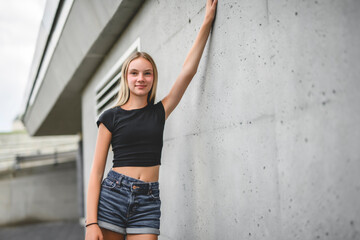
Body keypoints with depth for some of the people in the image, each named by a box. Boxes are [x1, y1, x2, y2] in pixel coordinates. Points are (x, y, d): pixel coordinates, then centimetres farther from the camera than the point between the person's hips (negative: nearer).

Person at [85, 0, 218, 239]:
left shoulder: (159, 112, 10)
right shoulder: (111, 116, 3)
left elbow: (188, 71, 5)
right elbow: (96, 172, -1)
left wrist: (207, 22, 4)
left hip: (148, 202, 2)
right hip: (112, 195, -2)